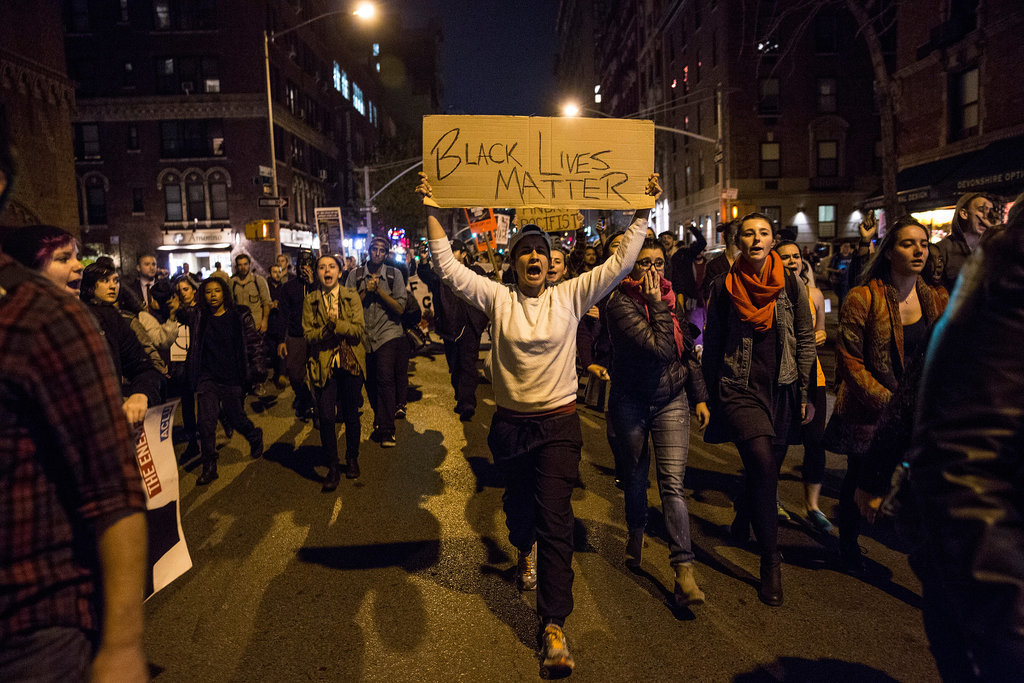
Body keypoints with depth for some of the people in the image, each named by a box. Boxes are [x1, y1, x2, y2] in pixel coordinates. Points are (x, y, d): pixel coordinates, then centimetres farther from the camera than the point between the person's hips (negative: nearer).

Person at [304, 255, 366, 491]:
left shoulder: (352, 297, 3)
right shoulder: (310, 300, 3)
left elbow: (359, 330, -7)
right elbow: (308, 334, -3)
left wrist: (337, 324, -22)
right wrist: (327, 330, -21)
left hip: (351, 362, 1)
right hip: (324, 365, -1)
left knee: (351, 415, 10)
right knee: (326, 417, -6)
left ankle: (352, 459, 32)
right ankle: (333, 468, 9)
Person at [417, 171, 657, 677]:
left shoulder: (570, 296, 0)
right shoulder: (497, 298, 0)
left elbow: (619, 263, -2)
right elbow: (447, 266, -4)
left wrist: (643, 212, -5)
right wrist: (432, 211, -8)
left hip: (559, 422, -1)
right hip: (511, 423, 2)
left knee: (555, 519, -6)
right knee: (518, 502, 21)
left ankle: (554, 626, 0)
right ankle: (525, 550, 57)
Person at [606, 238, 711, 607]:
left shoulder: (670, 296, 4)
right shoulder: (620, 304, -15)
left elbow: (686, 349, 12)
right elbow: (662, 347, -26)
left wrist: (699, 396, 11)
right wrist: (657, 304, -21)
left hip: (672, 400, 3)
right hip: (631, 401, -2)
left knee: (673, 483, -7)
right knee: (636, 472, 15)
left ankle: (683, 571, -6)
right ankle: (636, 532, 44)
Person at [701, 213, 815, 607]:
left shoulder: (790, 285, 5)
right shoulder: (724, 286, 1)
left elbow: (805, 340, 9)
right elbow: (712, 342, 6)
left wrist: (803, 390, 5)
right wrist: (711, 391, 6)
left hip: (781, 389, 3)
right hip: (739, 387, -3)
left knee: (766, 470, 9)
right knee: (762, 463, -20)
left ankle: (741, 522, 41)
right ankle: (770, 563, -8)